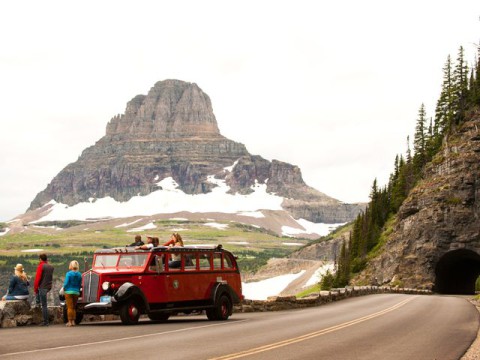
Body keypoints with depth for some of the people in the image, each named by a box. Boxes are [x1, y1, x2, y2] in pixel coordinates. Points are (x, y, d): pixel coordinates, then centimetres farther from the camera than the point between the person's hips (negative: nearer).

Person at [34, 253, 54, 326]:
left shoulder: (41, 266, -10)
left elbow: (37, 278, -12)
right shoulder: (51, 267, 11)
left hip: (42, 287, -7)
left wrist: (35, 288, -5)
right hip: (49, 287, 7)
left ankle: (46, 322, -2)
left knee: (44, 305, -4)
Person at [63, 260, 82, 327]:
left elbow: (66, 283, -13)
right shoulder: (79, 274, 4)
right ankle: (73, 321, 13)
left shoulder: (69, 273, -11)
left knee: (69, 307, -1)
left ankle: (70, 322, -2)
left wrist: (64, 289, 5)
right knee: (74, 307, 13)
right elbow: (80, 284, 8)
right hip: (76, 292, 5)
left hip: (69, 292, -4)